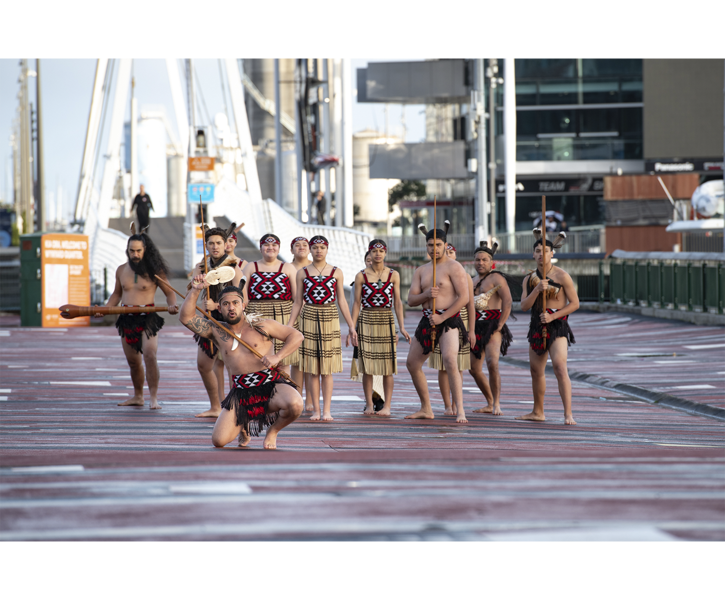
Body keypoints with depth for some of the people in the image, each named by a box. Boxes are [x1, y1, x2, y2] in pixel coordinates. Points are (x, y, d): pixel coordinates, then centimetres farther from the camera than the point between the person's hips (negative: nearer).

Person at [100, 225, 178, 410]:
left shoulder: (154, 271, -4)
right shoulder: (121, 270, 9)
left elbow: (170, 292, 4)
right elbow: (117, 294, 23)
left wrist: (172, 305, -16)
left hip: (148, 318, -5)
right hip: (127, 319, 5)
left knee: (149, 355, -20)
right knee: (133, 361, 12)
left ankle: (154, 398, -18)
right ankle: (138, 396, 27)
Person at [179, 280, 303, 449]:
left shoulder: (262, 326, 5)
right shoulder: (217, 332, 12)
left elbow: (296, 336, 5)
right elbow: (187, 317, 5)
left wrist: (277, 357, -9)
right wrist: (195, 291, -5)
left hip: (271, 386, -2)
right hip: (241, 393, 2)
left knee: (295, 405, -35)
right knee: (219, 440, -14)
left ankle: (272, 432, 0)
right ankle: (243, 425, 23)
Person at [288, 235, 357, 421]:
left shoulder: (336, 273, 6)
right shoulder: (302, 273, 6)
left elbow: (341, 301, 9)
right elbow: (298, 302, 9)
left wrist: (351, 326, 5)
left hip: (330, 319, 0)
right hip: (308, 320, 0)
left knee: (327, 369, 0)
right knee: (312, 369, 0)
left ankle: (326, 410, 2)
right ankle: (316, 409, 6)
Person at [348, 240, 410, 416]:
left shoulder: (393, 275, 5)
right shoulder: (361, 276, 3)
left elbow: (397, 302, 5)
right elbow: (357, 303, 3)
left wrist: (402, 327, -1)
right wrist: (352, 327, -3)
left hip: (386, 322, 0)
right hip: (366, 322, 0)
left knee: (387, 367, -1)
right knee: (367, 366, 0)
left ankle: (387, 406, 2)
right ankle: (369, 405, 8)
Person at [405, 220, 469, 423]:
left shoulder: (453, 267, -6)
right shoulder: (421, 271, 15)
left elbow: (464, 298, -14)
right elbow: (410, 300, 9)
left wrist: (442, 317, -18)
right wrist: (425, 294, -13)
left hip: (449, 320, -8)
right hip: (427, 321, 8)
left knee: (450, 361, -25)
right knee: (412, 364, 11)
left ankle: (460, 412, -26)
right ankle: (426, 408, 25)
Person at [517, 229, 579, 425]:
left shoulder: (562, 276, -7)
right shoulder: (529, 279, 9)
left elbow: (574, 303, -7)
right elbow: (524, 305, -1)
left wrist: (552, 316, -17)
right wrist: (537, 290, -18)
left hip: (557, 325, -6)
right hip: (537, 326, 6)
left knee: (560, 367, -20)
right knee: (536, 370, 14)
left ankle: (568, 414, -23)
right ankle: (538, 412, 28)